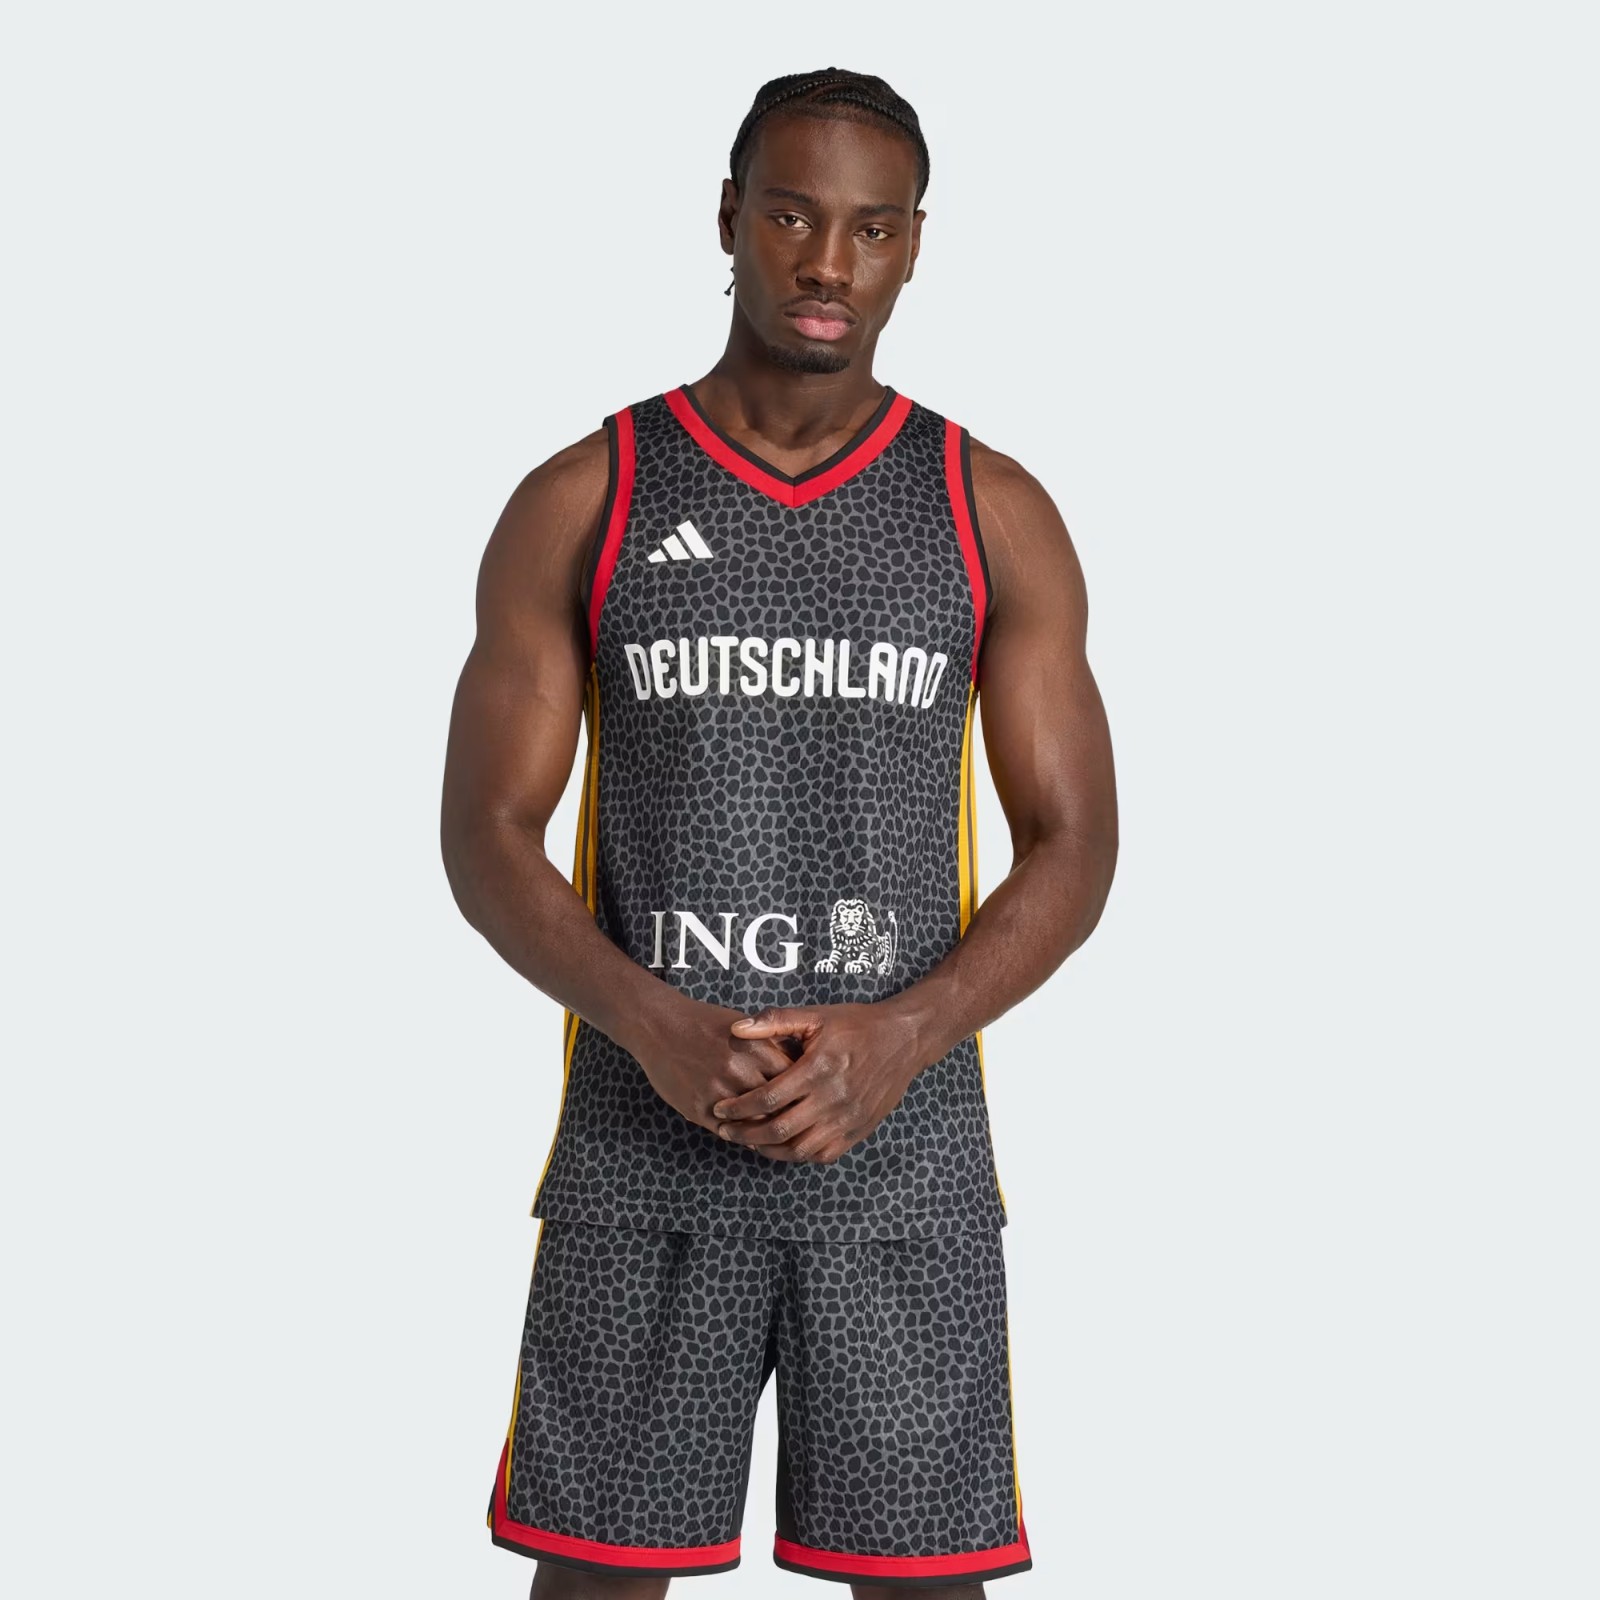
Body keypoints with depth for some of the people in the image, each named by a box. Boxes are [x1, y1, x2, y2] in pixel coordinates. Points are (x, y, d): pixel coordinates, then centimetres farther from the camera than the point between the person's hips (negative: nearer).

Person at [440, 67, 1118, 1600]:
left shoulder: (996, 515, 1)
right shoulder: (577, 503, -1)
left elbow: (1073, 853, -1)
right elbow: (484, 843, -3)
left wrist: (897, 1038, -19)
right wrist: (656, 1030, -21)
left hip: (901, 1146, 1)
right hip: (641, 1141, 0)